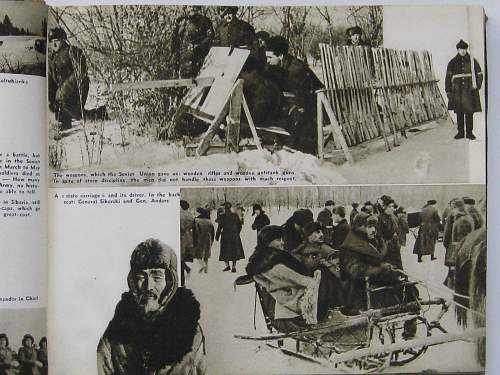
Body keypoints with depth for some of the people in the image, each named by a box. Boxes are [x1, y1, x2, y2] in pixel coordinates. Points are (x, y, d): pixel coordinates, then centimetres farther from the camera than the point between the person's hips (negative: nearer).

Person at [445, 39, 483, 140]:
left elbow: (479, 74, 11)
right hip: (457, 92, 0)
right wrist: (448, 91, 0)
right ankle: (460, 132, 12)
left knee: (469, 113, 2)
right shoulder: (452, 63, 5)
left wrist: (477, 86, 2)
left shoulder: (472, 61, 6)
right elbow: (448, 78, 6)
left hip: (469, 91, 0)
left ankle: (469, 132, 9)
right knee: (459, 113, 4)